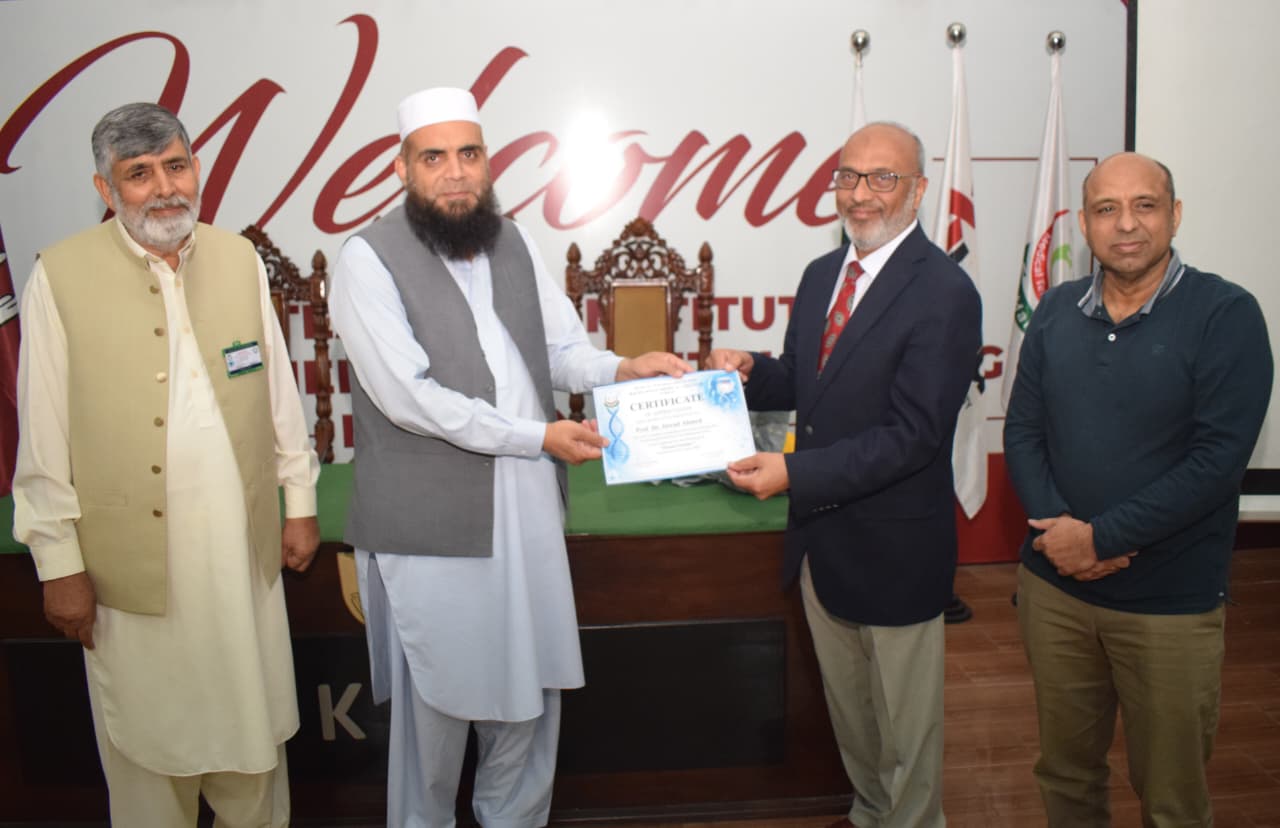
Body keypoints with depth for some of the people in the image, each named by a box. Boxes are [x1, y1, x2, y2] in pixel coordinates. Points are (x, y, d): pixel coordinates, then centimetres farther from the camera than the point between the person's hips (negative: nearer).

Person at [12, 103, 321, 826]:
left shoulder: (241, 259, 3)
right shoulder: (60, 275, -7)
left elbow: (279, 391, 8)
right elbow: (44, 437, -5)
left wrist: (301, 501, 9)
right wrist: (60, 562, -4)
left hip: (243, 549, 3)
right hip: (132, 561, -2)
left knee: (254, 734, 17)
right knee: (150, 742, 14)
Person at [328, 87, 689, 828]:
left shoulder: (513, 243, 8)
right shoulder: (369, 258, -10)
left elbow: (562, 347, 11)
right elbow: (407, 395, -18)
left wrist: (621, 368, -12)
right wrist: (538, 437, -17)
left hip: (528, 509, 5)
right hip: (432, 523, -5)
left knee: (530, 687, 17)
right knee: (438, 699, 10)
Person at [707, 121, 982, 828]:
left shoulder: (945, 294, -19)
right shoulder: (820, 275, 6)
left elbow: (912, 434, -24)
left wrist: (795, 472, -29)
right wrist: (749, 372, -8)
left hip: (894, 546, -7)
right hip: (820, 535, 8)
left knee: (904, 718, 14)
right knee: (845, 702, 25)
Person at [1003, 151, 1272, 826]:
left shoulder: (1226, 314, -9)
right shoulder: (1057, 310, 4)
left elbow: (1218, 458, -16)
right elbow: (1022, 431, 4)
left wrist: (1101, 536, -17)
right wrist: (1057, 527, -12)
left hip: (1171, 602, -3)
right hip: (1054, 586, 4)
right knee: (1065, 771, 18)